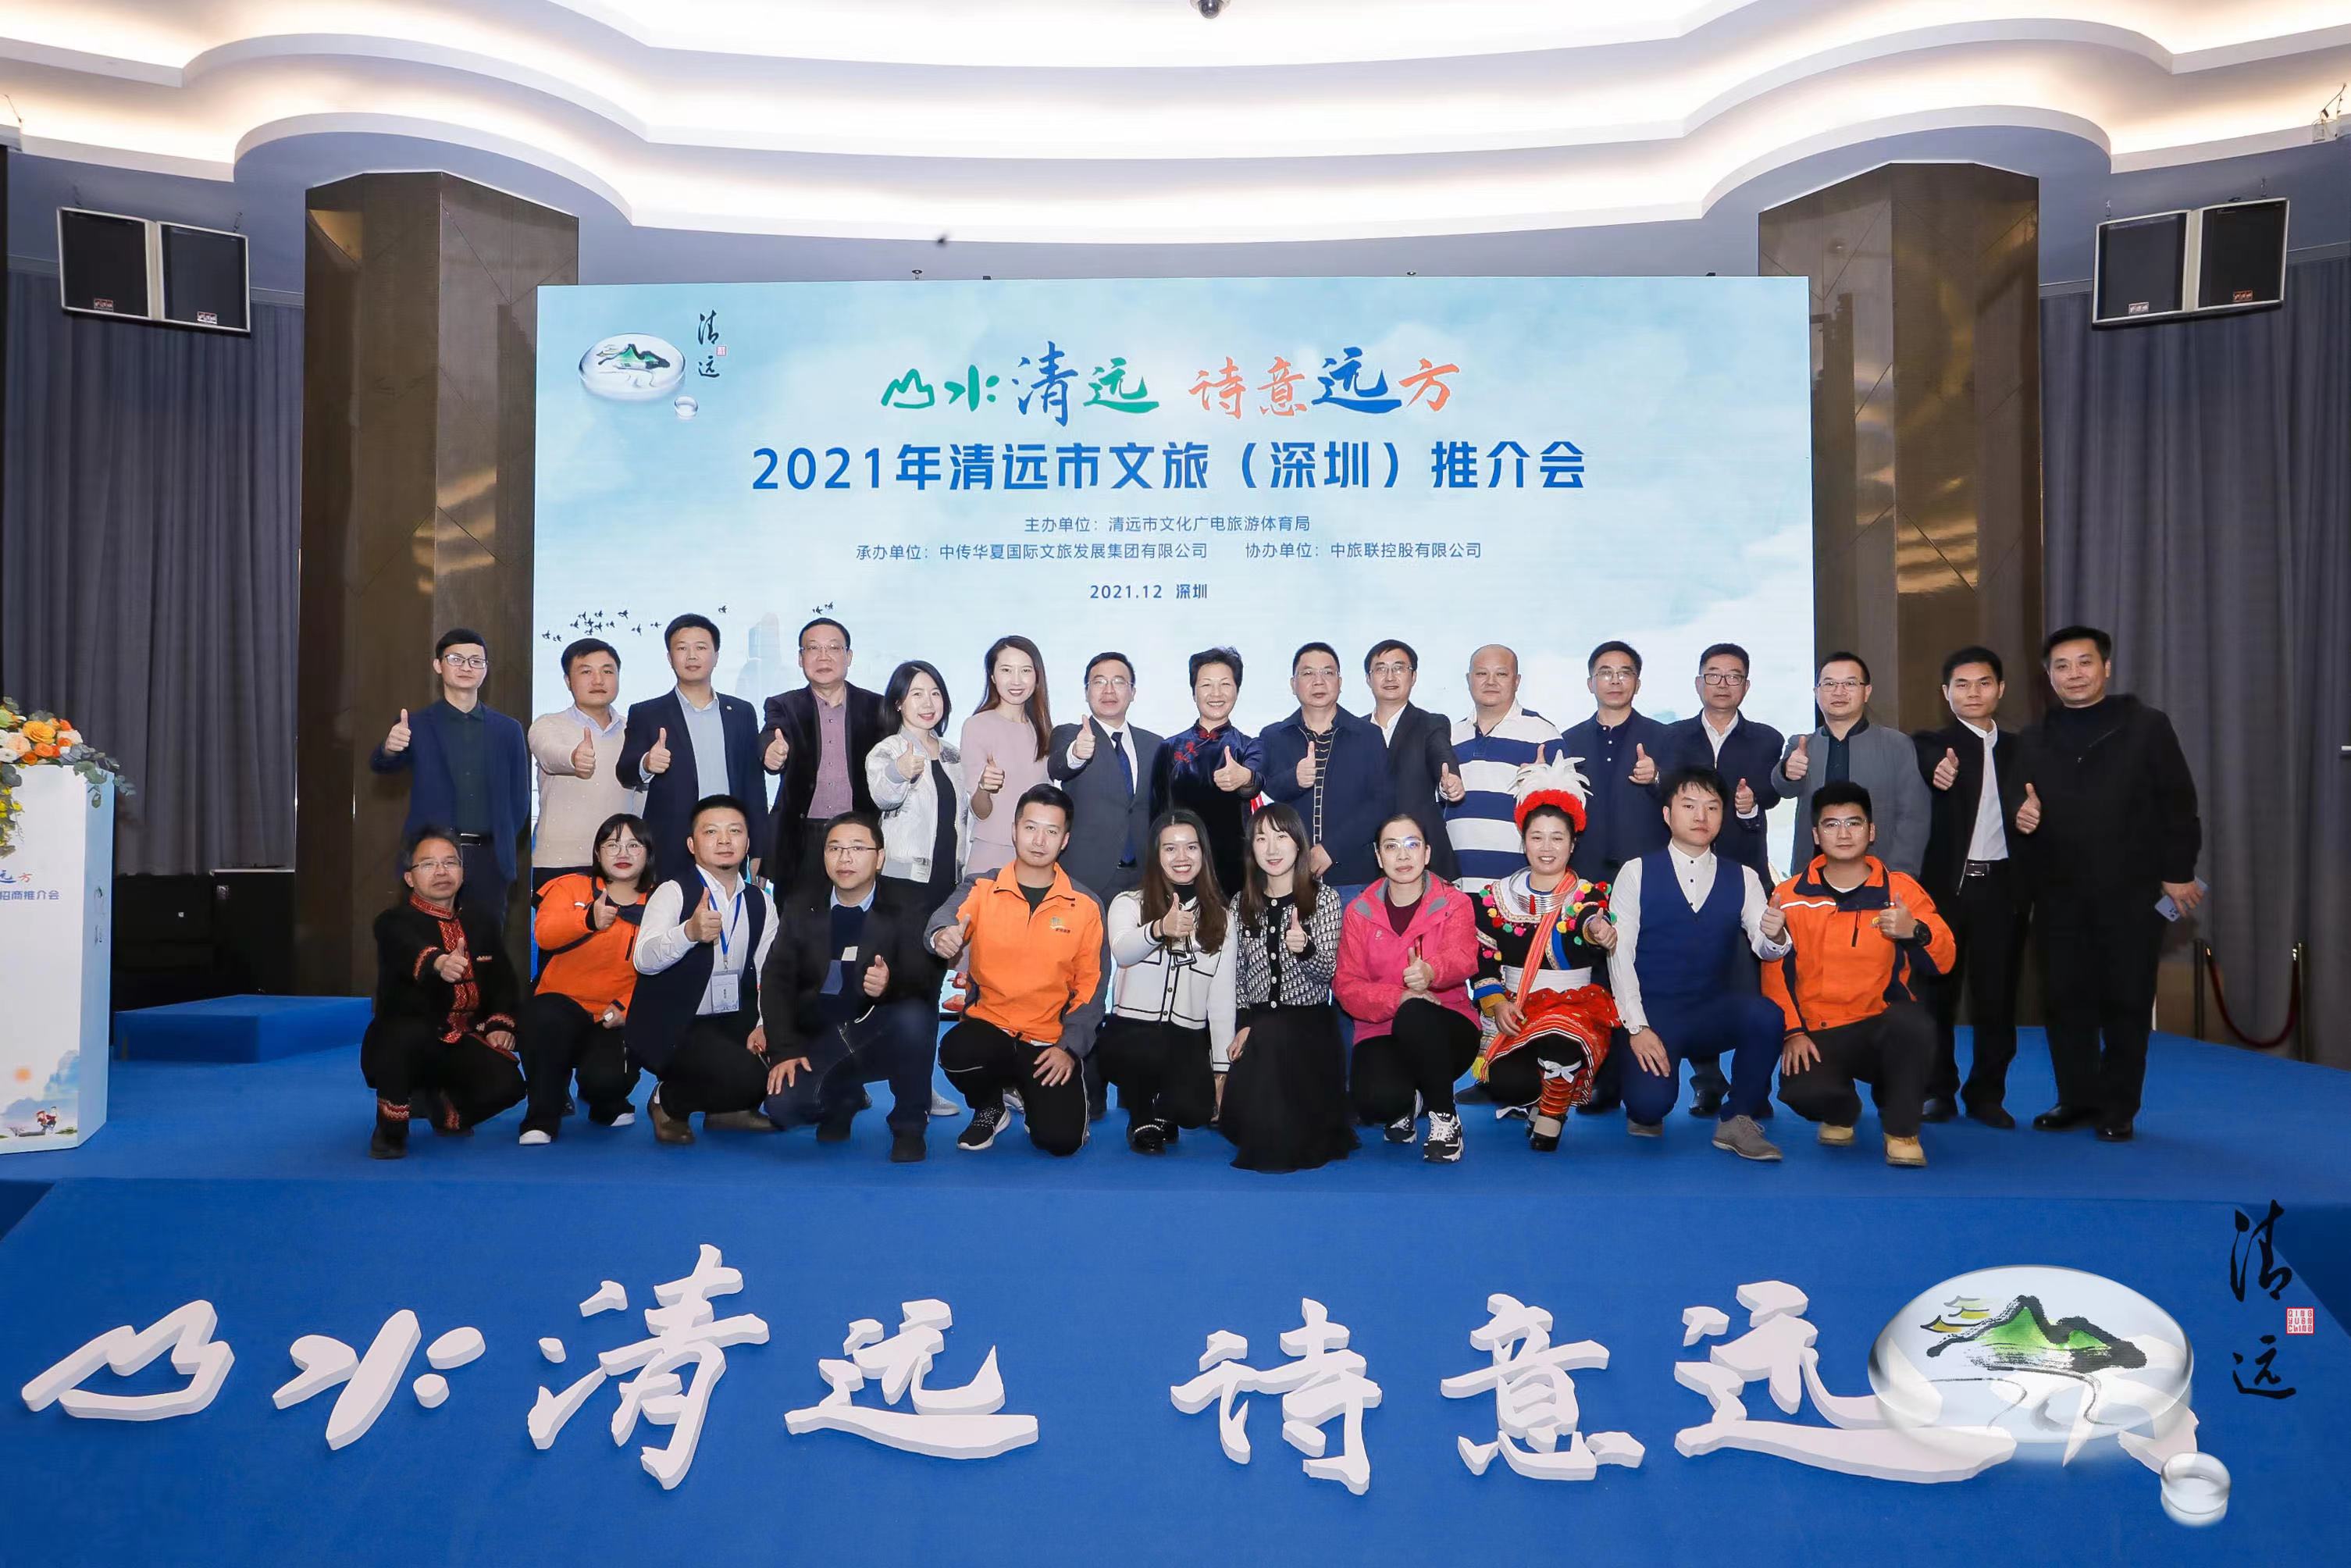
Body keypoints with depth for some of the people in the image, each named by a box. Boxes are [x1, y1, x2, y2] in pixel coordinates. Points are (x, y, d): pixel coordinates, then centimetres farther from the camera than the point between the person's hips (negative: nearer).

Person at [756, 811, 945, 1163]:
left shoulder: (908, 903, -4)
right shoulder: (800, 907, 6)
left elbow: (927, 977, -15)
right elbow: (776, 980, 1)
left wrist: (891, 983, -39)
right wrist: (784, 1051, -13)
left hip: (886, 1036, -2)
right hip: (822, 1039, 2)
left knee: (914, 1017, -35)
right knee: (783, 1105, -25)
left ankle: (909, 1124, -8)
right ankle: (843, 1099, 14)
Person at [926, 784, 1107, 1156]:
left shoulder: (1086, 906, 0)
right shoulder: (980, 888, 0)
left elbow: (1090, 986, 3)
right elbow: (948, 917, -21)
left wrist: (1070, 1047, -8)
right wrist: (943, 934, -45)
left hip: (1050, 1043, 0)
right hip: (988, 1026, 0)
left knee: (1061, 1139, -18)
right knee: (957, 1054, -34)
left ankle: (1033, 1096, 20)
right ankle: (990, 1106, 3)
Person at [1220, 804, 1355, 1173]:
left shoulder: (1324, 897, -2)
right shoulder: (1242, 903, 9)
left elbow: (1326, 972, -9)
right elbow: (1238, 973, 14)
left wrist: (1304, 948, -31)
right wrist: (1243, 1024, -2)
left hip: (1310, 1021, -2)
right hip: (1257, 1025, 3)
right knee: (1240, 1113, -20)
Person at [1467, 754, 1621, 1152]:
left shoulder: (1592, 896, 2)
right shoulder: (1497, 897, 9)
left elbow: (1593, 926, -22)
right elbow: (1483, 959, 7)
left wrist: (1595, 933, -47)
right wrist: (1496, 1003, -11)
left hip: (1577, 1007, -1)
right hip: (1513, 1014, 1)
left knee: (1562, 1028, -39)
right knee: (1506, 1084, -27)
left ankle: (1553, 1112, -10)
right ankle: (1533, 1097, 12)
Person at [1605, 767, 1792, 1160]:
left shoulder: (1743, 878, 8)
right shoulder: (1637, 873, 0)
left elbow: (1763, 947, -5)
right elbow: (1619, 954, -6)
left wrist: (1775, 936, -31)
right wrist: (1637, 1028, -16)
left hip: (1715, 1013, 3)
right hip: (1652, 1012, -3)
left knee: (1765, 1014, -30)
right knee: (1650, 1100, -29)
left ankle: (1737, 1120, -8)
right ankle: (1647, 1111, 12)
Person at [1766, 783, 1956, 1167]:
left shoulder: (1902, 889, 2)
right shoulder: (1789, 897, 2)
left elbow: (1942, 963, -2)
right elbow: (1776, 972, 2)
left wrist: (1916, 931, -23)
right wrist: (1792, 1032, -9)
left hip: (1884, 1026, 0)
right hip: (1819, 1033, 0)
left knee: (1914, 1022, -36)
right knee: (1800, 1091, -31)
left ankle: (1901, 1128, -9)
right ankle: (1841, 1112, 12)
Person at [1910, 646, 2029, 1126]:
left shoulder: (2019, 749, 14)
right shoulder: (1930, 745, 2)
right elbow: (1931, 768, -23)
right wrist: (1940, 774, -45)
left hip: (2002, 885, 3)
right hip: (1945, 883, -2)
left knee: (1997, 994, 4)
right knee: (1937, 992, 3)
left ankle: (1987, 1094, 15)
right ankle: (1939, 1091, 15)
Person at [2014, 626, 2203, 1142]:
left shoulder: (2147, 726, 1)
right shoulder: (2034, 739, 12)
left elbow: (2177, 806, -1)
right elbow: (2026, 805, 16)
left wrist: (2178, 873, -5)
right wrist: (2021, 815, -7)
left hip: (2131, 892, -3)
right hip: (2059, 895, 3)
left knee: (2127, 1001, 3)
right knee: (2066, 1000, 5)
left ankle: (2118, 1108, 13)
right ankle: (2077, 1098, 17)